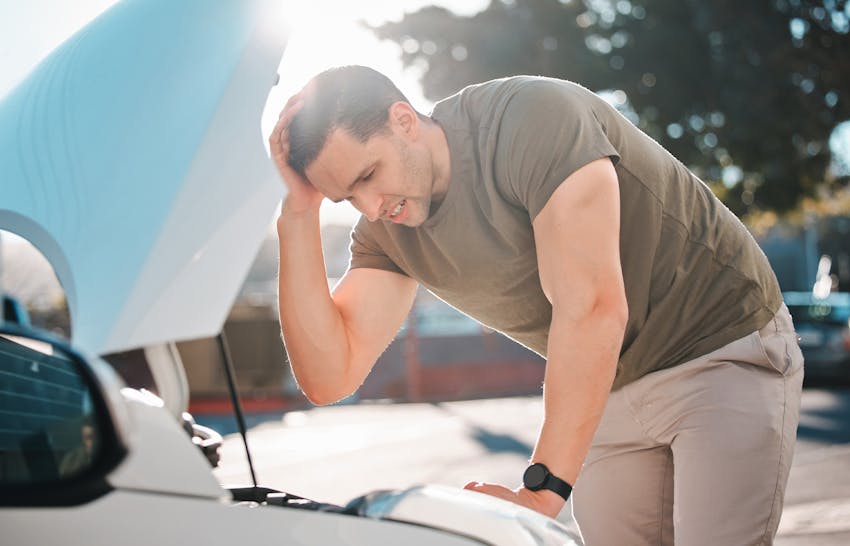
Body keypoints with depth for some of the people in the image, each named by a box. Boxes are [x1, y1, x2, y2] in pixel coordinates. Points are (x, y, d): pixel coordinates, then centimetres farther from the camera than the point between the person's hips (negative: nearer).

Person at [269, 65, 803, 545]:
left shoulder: (532, 118, -26)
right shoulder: (386, 231, -5)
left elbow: (591, 309, -32)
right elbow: (329, 377, -12)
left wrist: (543, 491, -33)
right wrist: (300, 214, -19)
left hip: (727, 351, -6)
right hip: (614, 387, 6)